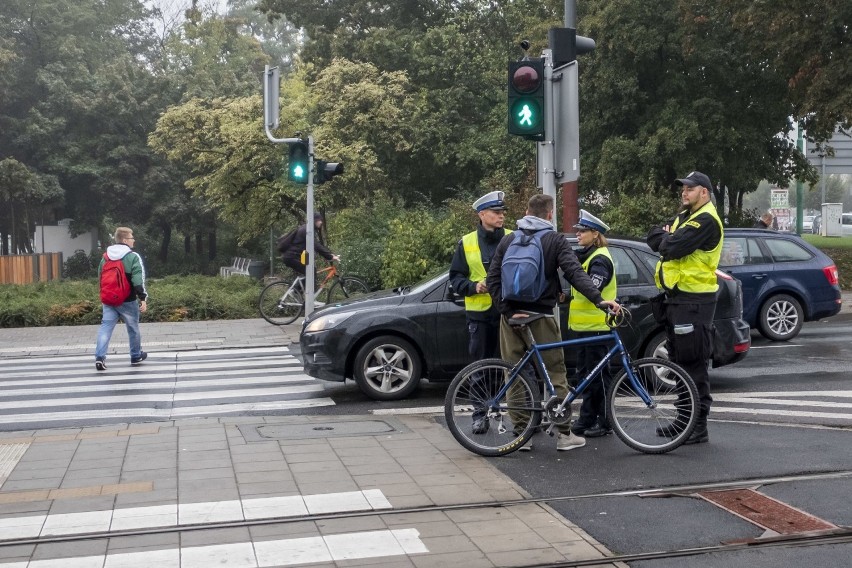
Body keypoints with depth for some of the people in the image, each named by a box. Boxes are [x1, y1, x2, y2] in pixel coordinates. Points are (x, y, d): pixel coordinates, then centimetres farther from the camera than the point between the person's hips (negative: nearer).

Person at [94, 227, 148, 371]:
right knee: (133, 328, 13)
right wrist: (143, 299, -17)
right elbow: (139, 280, -18)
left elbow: (100, 277, 18)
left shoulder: (105, 257, 10)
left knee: (106, 326, 0)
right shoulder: (133, 257, -11)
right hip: (128, 301, -4)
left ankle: (100, 357, -16)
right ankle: (136, 356, 26)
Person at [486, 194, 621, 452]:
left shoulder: (508, 240, 7)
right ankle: (564, 434, 6)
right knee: (555, 374, 6)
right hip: (541, 315, -3)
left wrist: (507, 310, -5)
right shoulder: (554, 240, -3)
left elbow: (493, 280, -1)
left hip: (512, 317, 3)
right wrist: (599, 299, -22)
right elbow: (575, 273, -17)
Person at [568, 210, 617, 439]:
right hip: (582, 324, 10)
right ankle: (587, 418, 19)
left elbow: (592, 287, -26)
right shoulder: (585, 257, 19)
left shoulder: (600, 259, -11)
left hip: (596, 325, -10)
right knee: (585, 373, 12)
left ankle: (605, 421, 4)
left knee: (598, 374, -3)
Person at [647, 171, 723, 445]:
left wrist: (665, 238, -2)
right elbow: (654, 239, 11)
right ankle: (686, 417, 26)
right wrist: (667, 237, -8)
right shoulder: (684, 217, 19)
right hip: (676, 296, 10)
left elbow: (674, 247, -23)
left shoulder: (706, 220, -13)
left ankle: (699, 427, -2)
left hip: (693, 301, -10)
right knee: (680, 360, 15)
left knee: (693, 362, -7)